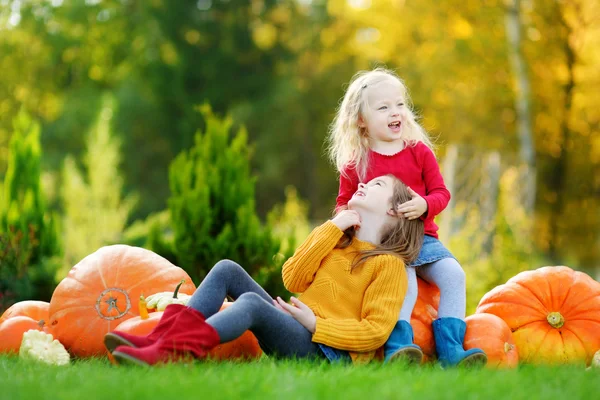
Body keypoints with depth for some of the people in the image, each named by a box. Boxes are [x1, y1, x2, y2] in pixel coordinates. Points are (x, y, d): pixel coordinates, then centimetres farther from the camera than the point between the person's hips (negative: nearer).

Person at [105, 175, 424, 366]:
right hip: (294, 329, 8)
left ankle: (171, 352, -50)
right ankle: (163, 338, -25)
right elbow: (292, 281, 3)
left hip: (327, 351, -8)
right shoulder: (334, 237, 18)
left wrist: (315, 325, -19)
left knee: (252, 301, -33)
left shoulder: (389, 264, -4)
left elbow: (376, 331, -13)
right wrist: (331, 229, -1)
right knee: (227, 270, -6)